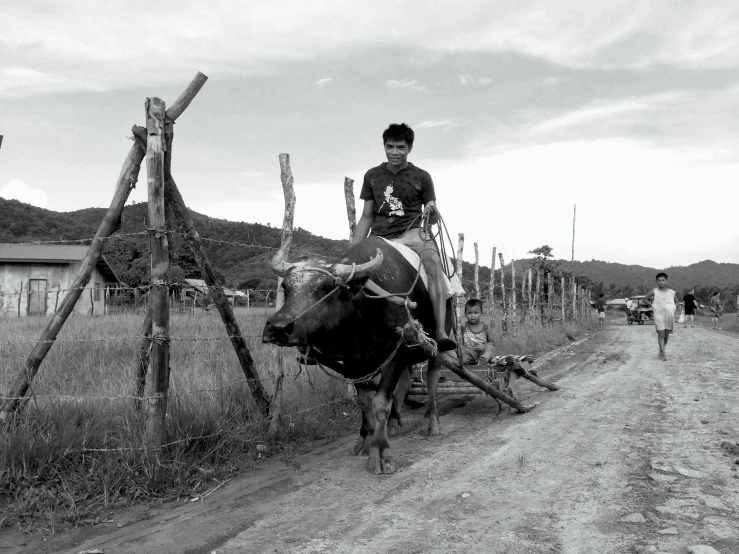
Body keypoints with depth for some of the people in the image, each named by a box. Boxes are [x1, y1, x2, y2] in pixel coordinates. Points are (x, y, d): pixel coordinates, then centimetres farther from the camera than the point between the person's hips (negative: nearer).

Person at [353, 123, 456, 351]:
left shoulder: (421, 177, 8)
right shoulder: (372, 176, 13)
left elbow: (432, 220, 8)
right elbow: (366, 217, 15)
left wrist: (432, 212, -17)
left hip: (411, 234, -2)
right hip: (379, 238, 2)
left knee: (433, 260, -33)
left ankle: (440, 333, -41)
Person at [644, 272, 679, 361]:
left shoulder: (672, 292, 3)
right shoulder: (654, 292, -3)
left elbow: (676, 302, 20)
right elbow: (645, 299, 10)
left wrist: (675, 307, 2)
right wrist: (652, 305, -2)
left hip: (669, 316, 3)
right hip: (659, 316, -3)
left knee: (666, 335, 10)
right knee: (661, 335, -9)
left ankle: (661, 352, 28)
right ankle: (664, 354, -12)